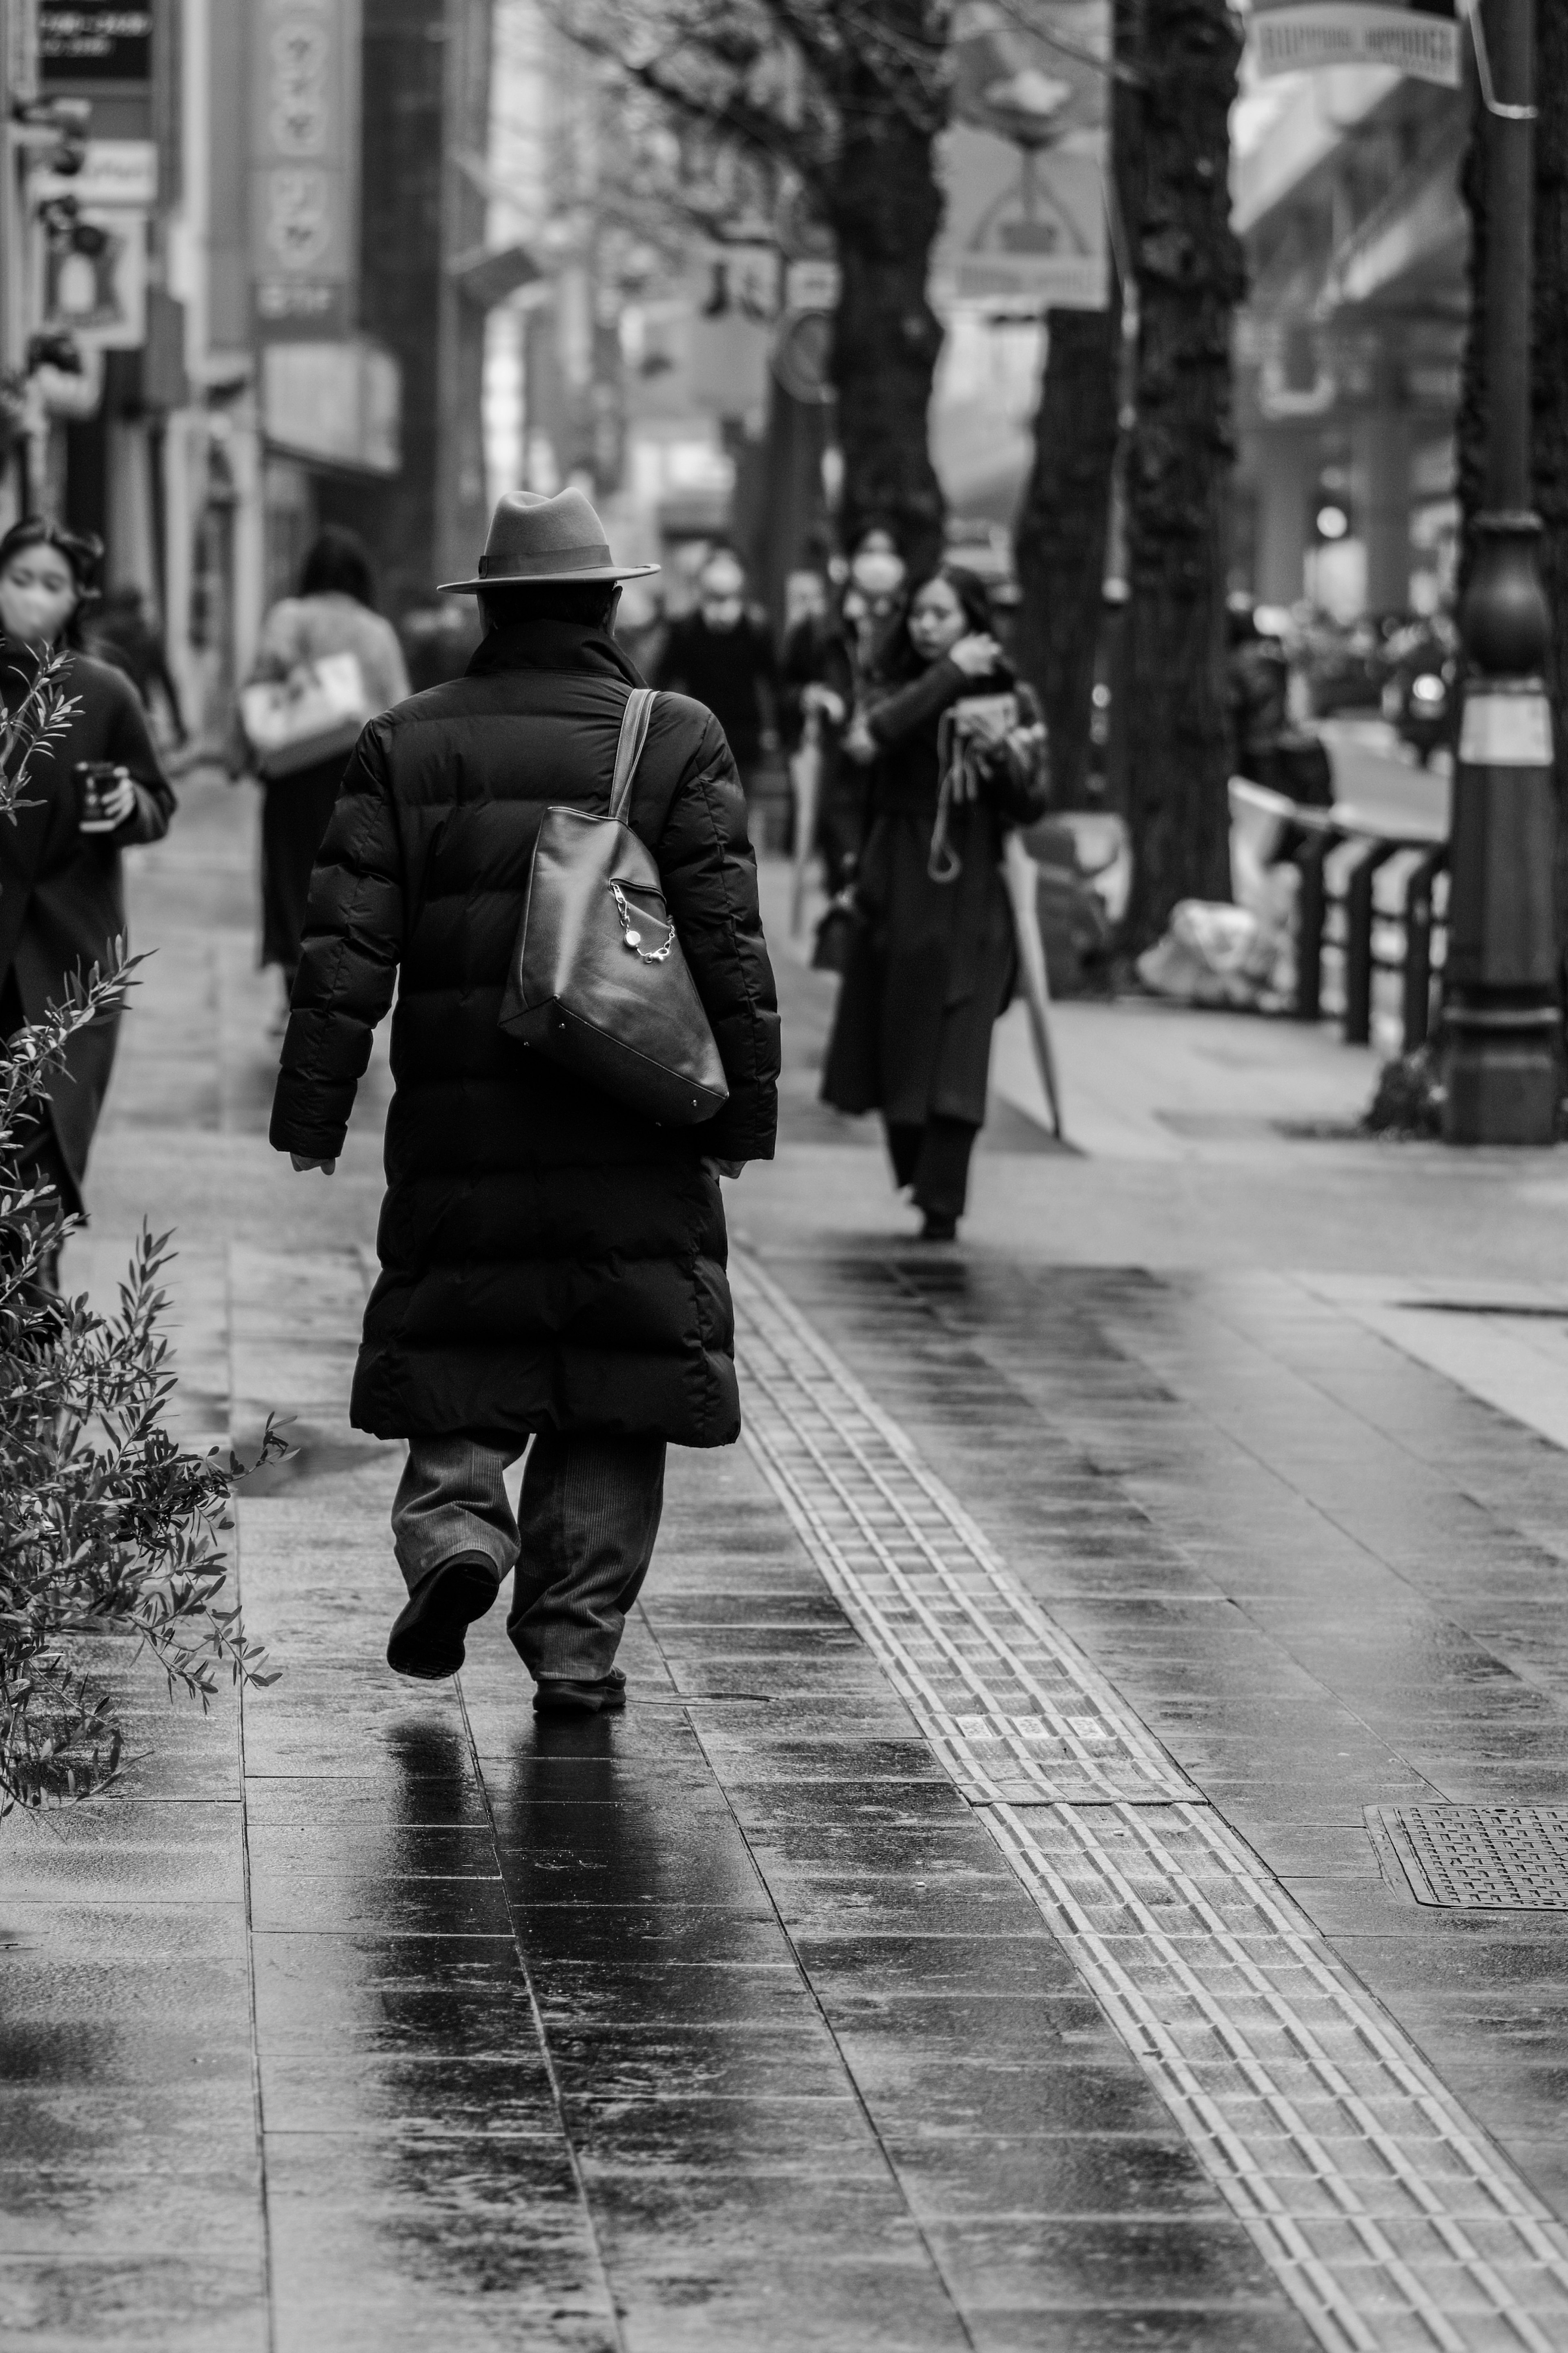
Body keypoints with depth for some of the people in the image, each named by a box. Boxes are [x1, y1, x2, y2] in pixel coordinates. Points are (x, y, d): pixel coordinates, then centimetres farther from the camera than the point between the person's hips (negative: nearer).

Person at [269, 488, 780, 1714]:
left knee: (460, 1367, 15)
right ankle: (577, 1645, 6)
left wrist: (314, 1112, 2)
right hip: (632, 1138, -1)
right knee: (612, 1398, 7)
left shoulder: (405, 747, 2)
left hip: (460, 1127, 1)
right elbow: (730, 946, -4)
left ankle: (455, 1524, -11)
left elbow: (347, 948, -1)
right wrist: (744, 1110, 1)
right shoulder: (678, 742, -2)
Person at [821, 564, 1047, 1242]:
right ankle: (918, 1176, 24)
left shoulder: (1009, 699, 6)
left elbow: (1031, 808, 3)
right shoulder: (896, 686, 8)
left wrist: (1014, 760, -17)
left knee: (956, 1051, -8)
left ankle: (942, 1201, -7)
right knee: (894, 1042, 5)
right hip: (898, 881, 2)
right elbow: (876, 734, -16)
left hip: (969, 888, -2)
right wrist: (949, 676, -14)